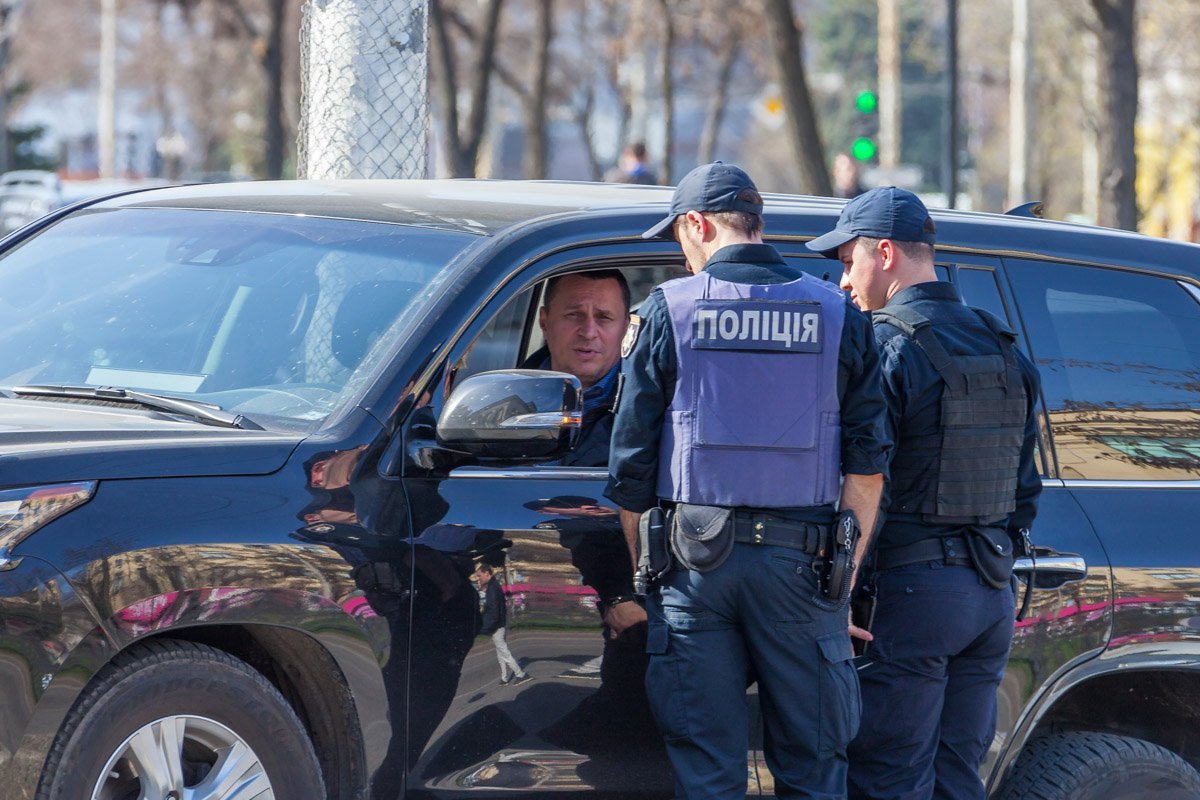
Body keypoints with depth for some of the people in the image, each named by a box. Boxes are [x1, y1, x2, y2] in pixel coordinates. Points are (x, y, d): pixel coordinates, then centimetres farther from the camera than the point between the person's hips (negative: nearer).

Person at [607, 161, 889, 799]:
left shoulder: (669, 310, 1)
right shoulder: (837, 315, 6)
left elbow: (631, 461, 1)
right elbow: (867, 463, 2)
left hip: (696, 557, -1)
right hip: (801, 559, 1)